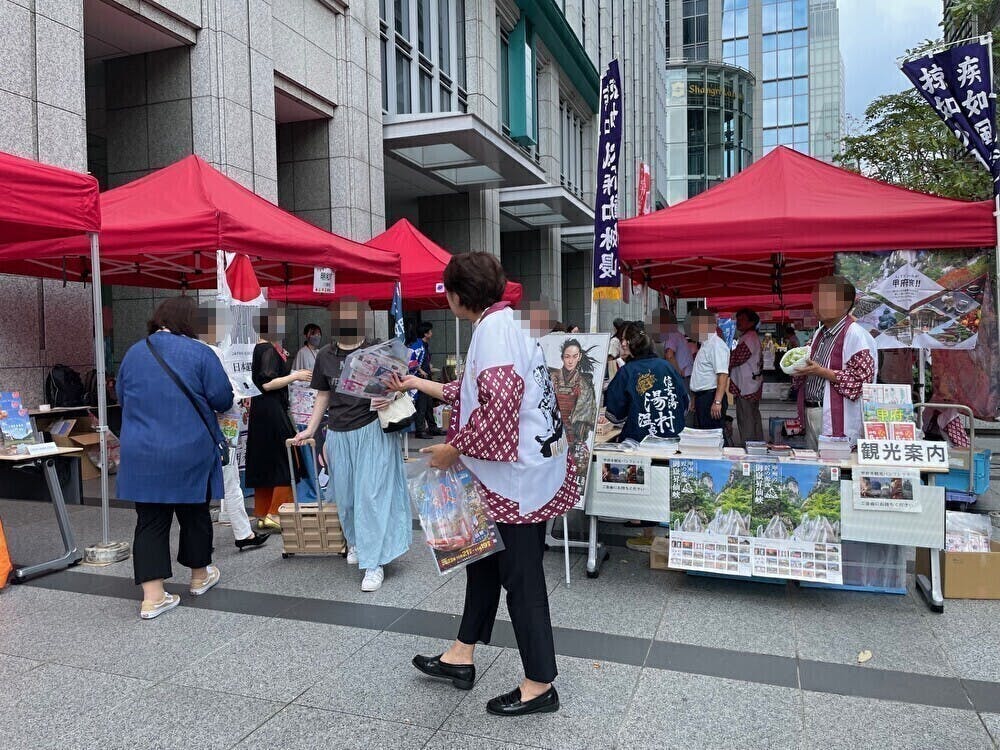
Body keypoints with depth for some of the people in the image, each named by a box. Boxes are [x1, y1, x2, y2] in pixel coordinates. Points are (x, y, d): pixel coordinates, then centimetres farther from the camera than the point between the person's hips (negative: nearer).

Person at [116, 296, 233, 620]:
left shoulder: (133, 353, 5)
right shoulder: (199, 353, -10)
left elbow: (122, 399, 14)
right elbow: (223, 400, -10)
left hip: (141, 456, 3)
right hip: (189, 453, -3)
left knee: (150, 521, 7)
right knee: (194, 514, 14)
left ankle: (152, 597, 5)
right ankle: (199, 576, 33)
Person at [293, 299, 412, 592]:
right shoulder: (325, 355, 6)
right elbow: (323, 395, 15)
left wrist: (390, 398, -21)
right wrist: (310, 430, 14)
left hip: (372, 431, -4)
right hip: (339, 433, 4)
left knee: (372, 494, -6)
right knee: (345, 495, 13)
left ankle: (374, 563, 1)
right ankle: (355, 541, 39)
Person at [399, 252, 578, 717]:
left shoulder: (494, 330, -18)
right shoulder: (500, 325, 13)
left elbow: (497, 406, -29)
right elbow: (472, 393, 22)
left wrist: (454, 448, -16)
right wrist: (420, 385, 30)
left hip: (517, 474, -10)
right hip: (514, 470, 10)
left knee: (520, 575, 2)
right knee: (485, 557, 19)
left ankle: (540, 685, 18)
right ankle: (462, 656, 35)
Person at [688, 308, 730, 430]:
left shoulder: (717, 345, -14)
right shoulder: (705, 345, 18)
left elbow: (723, 375, -23)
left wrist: (717, 402, -28)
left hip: (711, 397, -10)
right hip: (701, 397, 10)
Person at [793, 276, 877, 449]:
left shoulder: (855, 334, -10)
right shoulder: (819, 333, 16)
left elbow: (862, 379, -16)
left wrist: (822, 372, -16)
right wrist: (800, 369, 5)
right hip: (811, 413, 8)